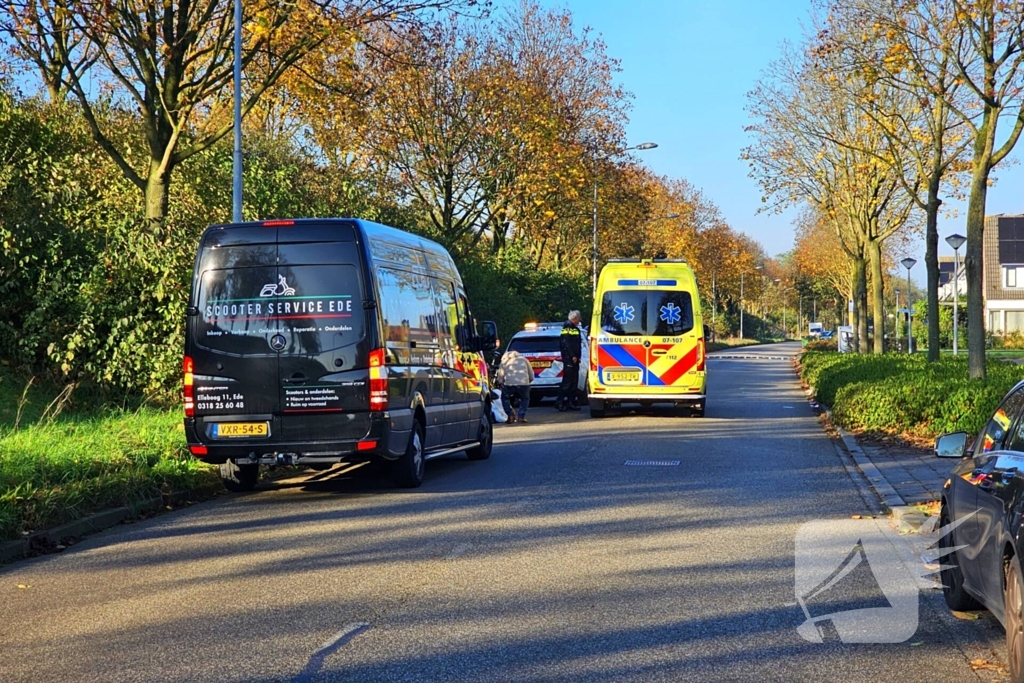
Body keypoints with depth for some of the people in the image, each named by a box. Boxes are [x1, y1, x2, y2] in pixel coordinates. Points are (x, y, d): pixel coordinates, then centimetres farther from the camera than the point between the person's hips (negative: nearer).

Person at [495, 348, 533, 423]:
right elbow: (531, 377, 24)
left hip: (509, 384, -1)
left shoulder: (503, 363, 23)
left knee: (505, 398, 28)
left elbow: (500, 380, 17)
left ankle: (511, 415, 13)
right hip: (524, 383, 1)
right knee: (525, 399, 29)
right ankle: (521, 416, 13)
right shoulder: (524, 360, 27)